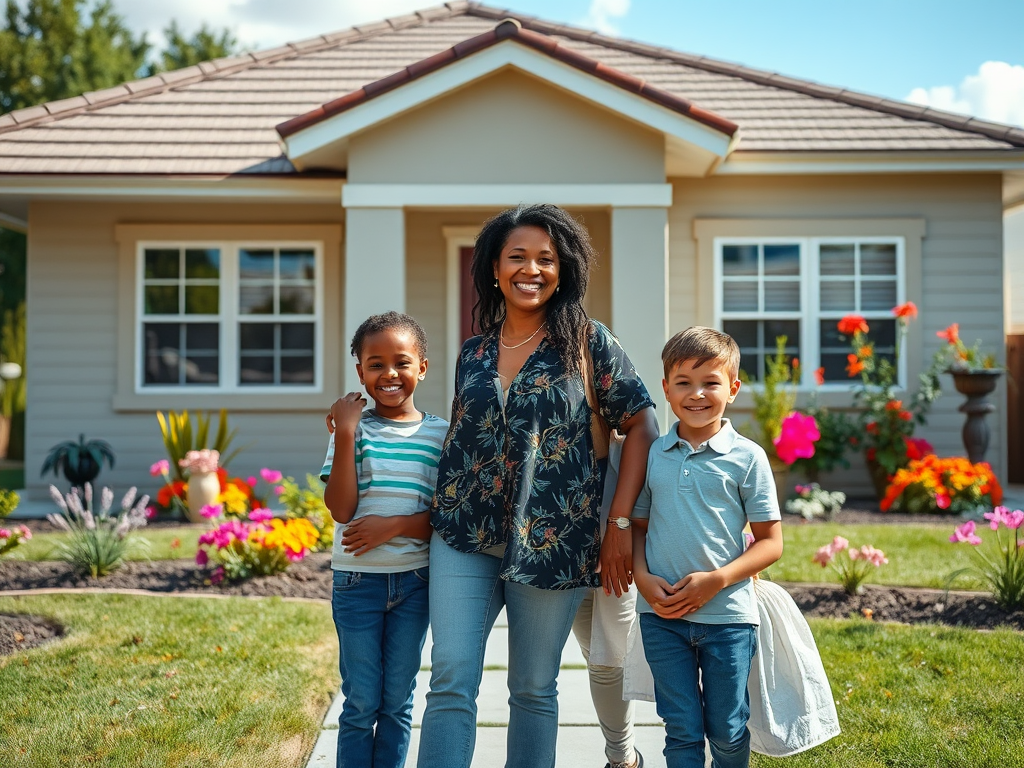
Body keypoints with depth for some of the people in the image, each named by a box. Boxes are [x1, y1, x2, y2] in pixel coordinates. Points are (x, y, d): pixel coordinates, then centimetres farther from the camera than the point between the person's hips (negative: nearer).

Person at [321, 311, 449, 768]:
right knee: (361, 704, 4)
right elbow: (341, 510, -13)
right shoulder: (352, 428, -4)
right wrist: (345, 436, -19)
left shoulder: (439, 434, 0)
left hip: (415, 580, 1)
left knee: (398, 701, 10)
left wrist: (394, 526, -17)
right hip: (357, 579, -1)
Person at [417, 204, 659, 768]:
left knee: (534, 689, 9)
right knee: (451, 680, -6)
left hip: (549, 541, -2)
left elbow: (641, 426, -2)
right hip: (464, 536, 3)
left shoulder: (586, 342, -1)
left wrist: (620, 525, -8)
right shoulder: (473, 352, 11)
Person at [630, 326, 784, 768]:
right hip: (662, 616, 2)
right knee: (682, 731, 7)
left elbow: (771, 542, -3)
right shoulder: (652, 455, 3)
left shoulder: (747, 458, -5)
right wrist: (643, 578, -7)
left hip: (727, 615, -2)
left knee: (728, 732, 9)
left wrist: (716, 580, -15)